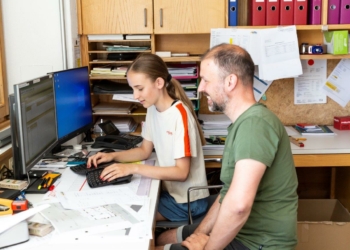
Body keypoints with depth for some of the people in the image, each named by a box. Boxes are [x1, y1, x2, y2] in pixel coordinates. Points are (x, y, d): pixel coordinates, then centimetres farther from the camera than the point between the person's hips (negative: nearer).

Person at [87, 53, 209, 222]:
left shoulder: (180, 115, -24)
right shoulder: (153, 109, 1)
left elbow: (181, 172, -26)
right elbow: (145, 151, 11)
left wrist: (133, 168, -30)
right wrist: (112, 156, -5)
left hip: (187, 201, -7)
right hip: (169, 190, 7)